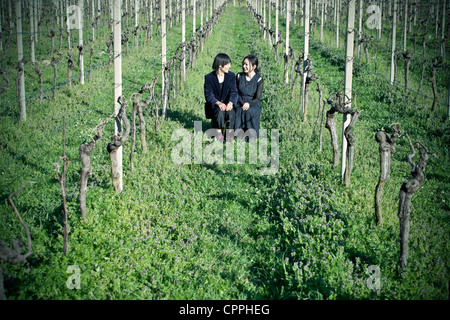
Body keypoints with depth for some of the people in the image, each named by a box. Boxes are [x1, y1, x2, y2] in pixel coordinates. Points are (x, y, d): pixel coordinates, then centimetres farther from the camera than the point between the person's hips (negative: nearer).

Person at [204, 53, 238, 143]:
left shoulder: (231, 76, 0)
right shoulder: (209, 77, -7)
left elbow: (233, 92, -5)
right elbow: (208, 95, -12)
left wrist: (230, 103, -28)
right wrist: (218, 103, -31)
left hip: (227, 103, 2)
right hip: (214, 105, -2)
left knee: (230, 111, -33)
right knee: (220, 111, -35)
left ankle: (230, 132, -13)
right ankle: (219, 132, -17)